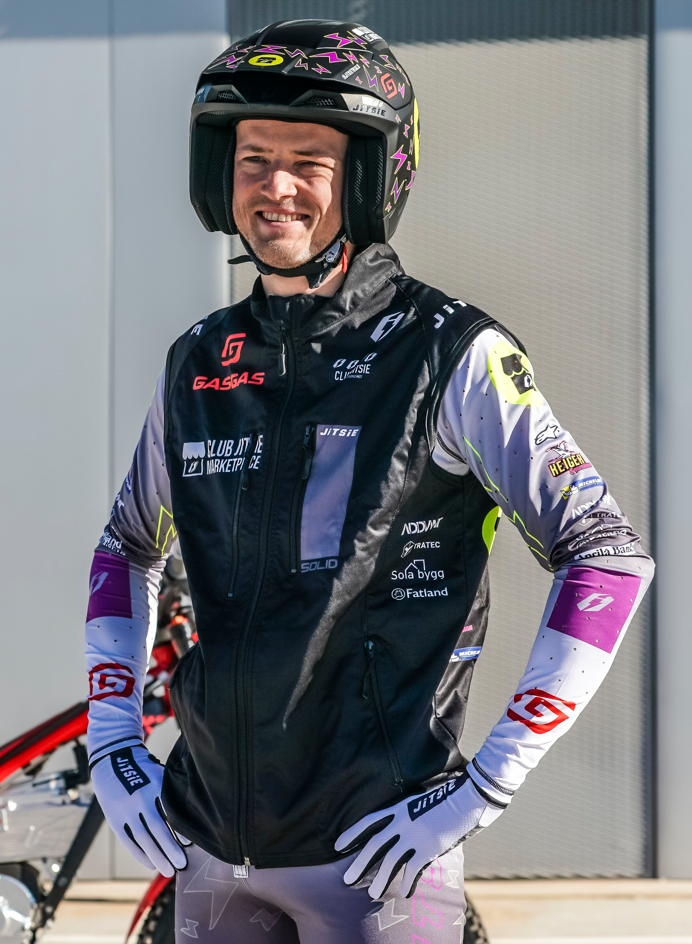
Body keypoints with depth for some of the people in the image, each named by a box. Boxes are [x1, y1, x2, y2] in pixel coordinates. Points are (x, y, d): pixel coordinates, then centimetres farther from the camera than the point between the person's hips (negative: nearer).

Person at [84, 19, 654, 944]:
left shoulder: (452, 357, -7)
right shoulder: (198, 364, 8)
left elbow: (607, 555, -12)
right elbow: (129, 549, 23)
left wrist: (488, 784, -15)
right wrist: (111, 741, 10)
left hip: (374, 852, -5)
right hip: (209, 845, 5)